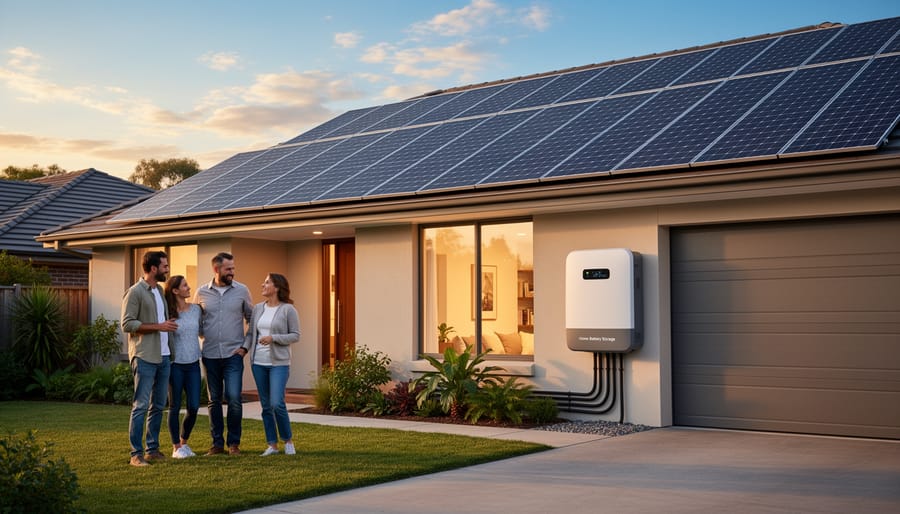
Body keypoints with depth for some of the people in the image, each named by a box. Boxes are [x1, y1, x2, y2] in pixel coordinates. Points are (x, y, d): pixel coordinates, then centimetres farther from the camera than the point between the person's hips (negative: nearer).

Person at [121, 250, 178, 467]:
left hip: (163, 356, 8)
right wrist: (158, 326, -16)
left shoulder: (160, 290, 16)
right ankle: (136, 454, -2)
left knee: (158, 406, 11)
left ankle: (153, 449, 19)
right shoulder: (135, 292, -8)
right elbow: (127, 324, -15)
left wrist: (169, 324, 10)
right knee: (141, 406, -6)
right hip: (144, 357, -8)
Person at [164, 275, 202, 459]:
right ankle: (176, 447, 15)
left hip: (193, 364, 4)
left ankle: (184, 442, 24)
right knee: (175, 407, 4)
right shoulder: (168, 313, -9)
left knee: (194, 406, 3)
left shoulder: (196, 309, 6)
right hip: (175, 364, -4)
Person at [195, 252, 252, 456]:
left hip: (233, 354, -2)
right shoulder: (202, 293, 3)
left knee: (234, 398, -8)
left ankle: (234, 443, 5)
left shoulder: (242, 291, 0)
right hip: (210, 355, 2)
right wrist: (204, 336, 0)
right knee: (214, 400, 8)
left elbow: (252, 320, 8)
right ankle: (217, 442, 17)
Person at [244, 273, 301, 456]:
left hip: (279, 363, -5)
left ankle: (288, 440, 8)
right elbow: (250, 333, 12)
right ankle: (272, 444, 15)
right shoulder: (258, 308, 9)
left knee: (277, 404, -13)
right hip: (258, 362, 5)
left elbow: (295, 335, -6)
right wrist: (244, 348, -6)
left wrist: (273, 338, -17)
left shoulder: (288, 309, -6)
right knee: (265, 405, 7)